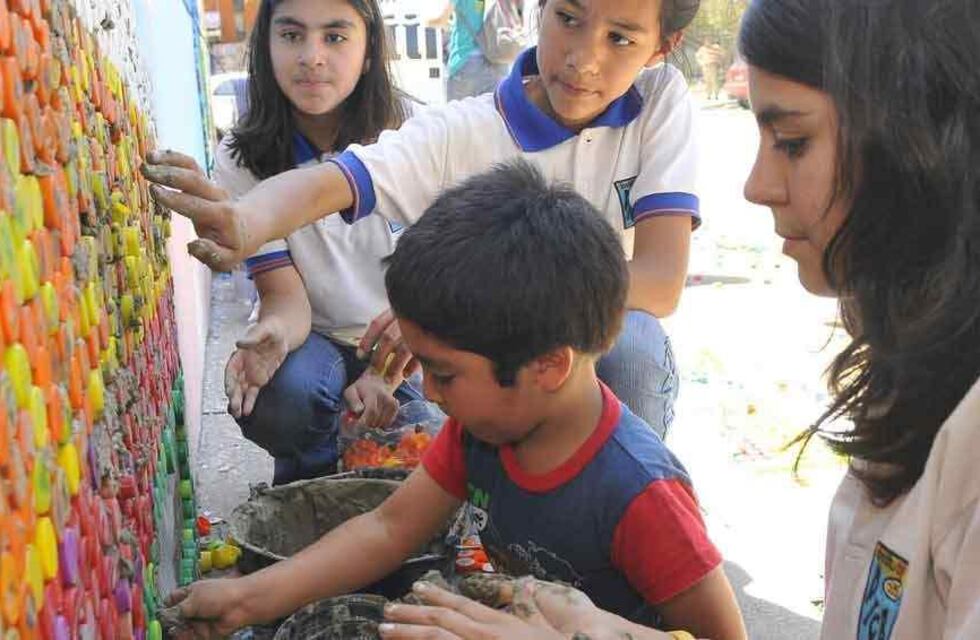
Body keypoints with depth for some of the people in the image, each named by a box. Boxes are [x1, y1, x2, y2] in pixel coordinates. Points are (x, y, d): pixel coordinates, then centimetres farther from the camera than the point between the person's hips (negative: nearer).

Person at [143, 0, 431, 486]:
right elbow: (285, 295, -15)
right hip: (317, 341, -1)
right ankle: (311, 478, 4)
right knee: (274, 396, -31)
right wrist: (273, 335, -41)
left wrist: (388, 370, -25)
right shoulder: (244, 159, -11)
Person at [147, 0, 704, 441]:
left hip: (623, 372, 0)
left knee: (629, 337, -32)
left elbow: (660, 284, -22)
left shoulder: (660, 102, -10)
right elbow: (327, 182, -30)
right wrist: (244, 222, -56)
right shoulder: (463, 135, -14)